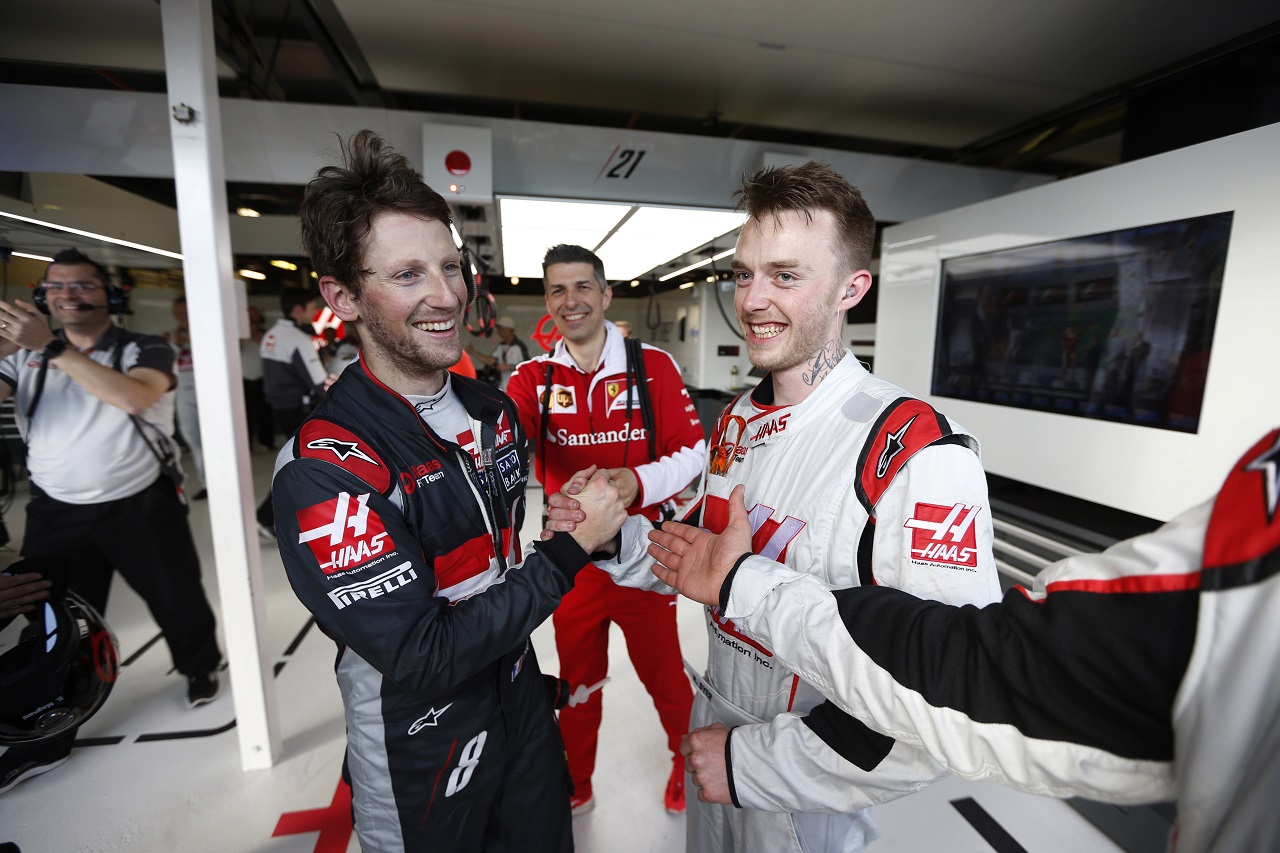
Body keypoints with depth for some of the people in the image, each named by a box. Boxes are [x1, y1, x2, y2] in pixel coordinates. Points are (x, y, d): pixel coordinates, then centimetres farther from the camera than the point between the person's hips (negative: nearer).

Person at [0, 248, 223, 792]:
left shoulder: (144, 350, -7)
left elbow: (135, 397, -28)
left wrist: (53, 348, -31)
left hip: (140, 505, -3)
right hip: (55, 512, 4)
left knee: (175, 596, 11)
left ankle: (201, 668, 38)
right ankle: (44, 739, 29)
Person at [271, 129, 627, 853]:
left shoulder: (495, 410, -5)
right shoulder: (323, 468, -27)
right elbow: (421, 657, -27)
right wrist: (571, 549, -26)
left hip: (521, 698, 6)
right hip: (419, 752, -5)